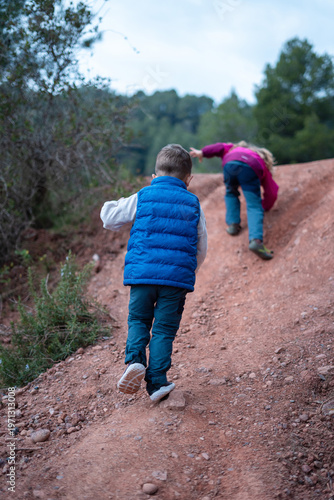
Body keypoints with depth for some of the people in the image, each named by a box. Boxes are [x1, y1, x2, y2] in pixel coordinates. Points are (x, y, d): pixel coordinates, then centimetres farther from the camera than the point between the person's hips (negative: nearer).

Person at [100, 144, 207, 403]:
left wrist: (111, 207, 34)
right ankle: (156, 382, 6)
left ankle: (134, 360, -8)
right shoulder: (194, 204, 10)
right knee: (164, 328, 7)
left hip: (142, 272, 0)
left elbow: (109, 217, 11)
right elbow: (201, 247, 16)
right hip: (178, 276, 1)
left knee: (138, 320, 16)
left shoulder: (142, 197, 5)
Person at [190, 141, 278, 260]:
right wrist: (265, 207, 52)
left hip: (230, 164, 2)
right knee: (254, 206, 0)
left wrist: (203, 152, 15)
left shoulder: (235, 148, 46)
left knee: (231, 193, 30)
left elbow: (222, 147, 26)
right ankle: (256, 240, -20)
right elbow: (271, 193, 36)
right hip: (250, 168, -2)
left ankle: (232, 224, 16)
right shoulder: (264, 165, 40)